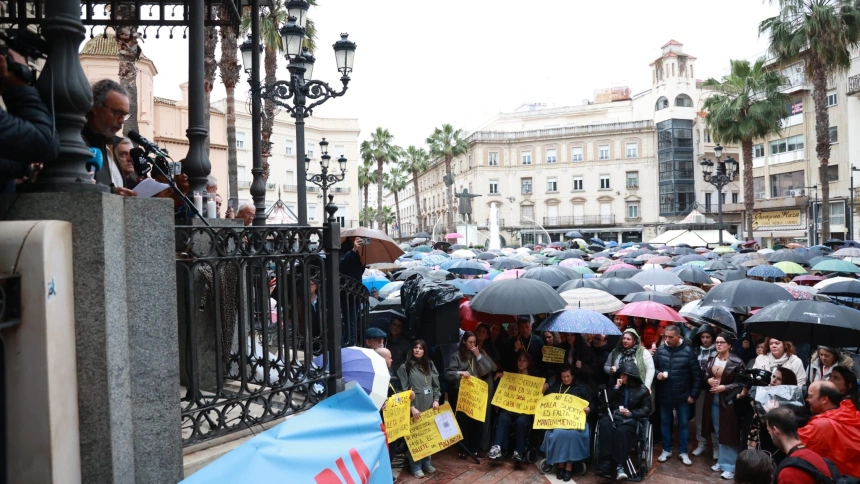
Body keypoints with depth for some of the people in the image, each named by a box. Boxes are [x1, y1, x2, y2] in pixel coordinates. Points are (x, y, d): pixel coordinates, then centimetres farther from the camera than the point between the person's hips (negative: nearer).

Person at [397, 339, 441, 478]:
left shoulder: (430, 365, 12)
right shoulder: (405, 367, -5)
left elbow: (436, 385, 13)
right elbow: (404, 390, -8)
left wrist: (436, 399, -1)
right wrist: (411, 407, -14)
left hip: (429, 406, 5)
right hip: (415, 407, -5)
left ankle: (426, 463, 23)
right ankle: (415, 466, 8)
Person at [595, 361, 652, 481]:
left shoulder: (642, 389, 7)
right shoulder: (616, 385, 19)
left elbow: (646, 409, 3)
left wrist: (631, 413, -13)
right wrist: (616, 388, -1)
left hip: (630, 418, -3)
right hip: (613, 415, 3)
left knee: (622, 431, -38)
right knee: (605, 426, -34)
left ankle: (619, 466, -36)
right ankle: (606, 464, -40)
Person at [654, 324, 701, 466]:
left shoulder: (688, 352, -11)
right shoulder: (660, 350, -4)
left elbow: (697, 375, -7)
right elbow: (653, 367, 9)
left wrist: (693, 394, -6)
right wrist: (657, 373, -14)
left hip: (682, 396, -2)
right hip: (664, 395, 2)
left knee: (683, 424, 10)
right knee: (665, 423, 14)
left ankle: (683, 452, 25)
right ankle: (666, 450, 28)